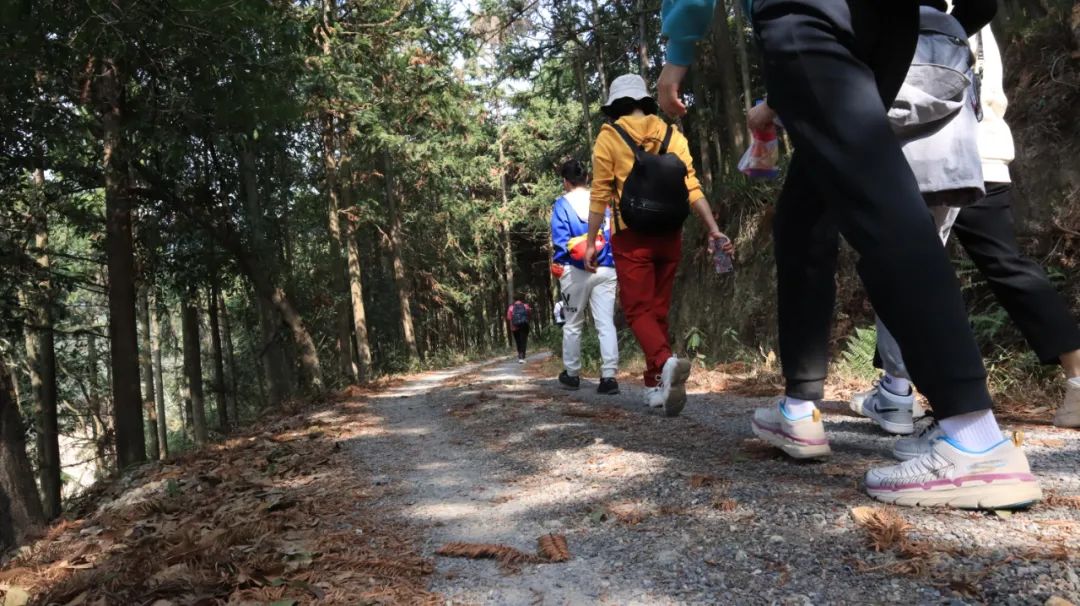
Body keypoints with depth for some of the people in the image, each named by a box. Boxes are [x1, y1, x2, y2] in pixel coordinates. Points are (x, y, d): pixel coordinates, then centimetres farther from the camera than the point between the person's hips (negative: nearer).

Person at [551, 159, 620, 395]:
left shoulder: (562, 204, 0)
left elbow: (559, 240, -6)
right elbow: (614, 236, 7)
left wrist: (557, 267, 5)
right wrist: (618, 270, 11)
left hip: (575, 271, -2)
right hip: (606, 270, 2)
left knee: (573, 324, 12)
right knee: (606, 324, 0)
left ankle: (571, 374, 20)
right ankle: (609, 376, -9)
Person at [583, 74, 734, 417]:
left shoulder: (609, 137, -2)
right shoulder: (672, 135, 8)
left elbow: (600, 195, -6)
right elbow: (692, 188, -2)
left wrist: (591, 242, -1)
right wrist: (714, 231, -4)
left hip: (631, 237, -4)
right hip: (669, 236, 4)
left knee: (638, 311, -2)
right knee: (658, 310, 13)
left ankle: (666, 362, -29)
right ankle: (656, 385, 16)